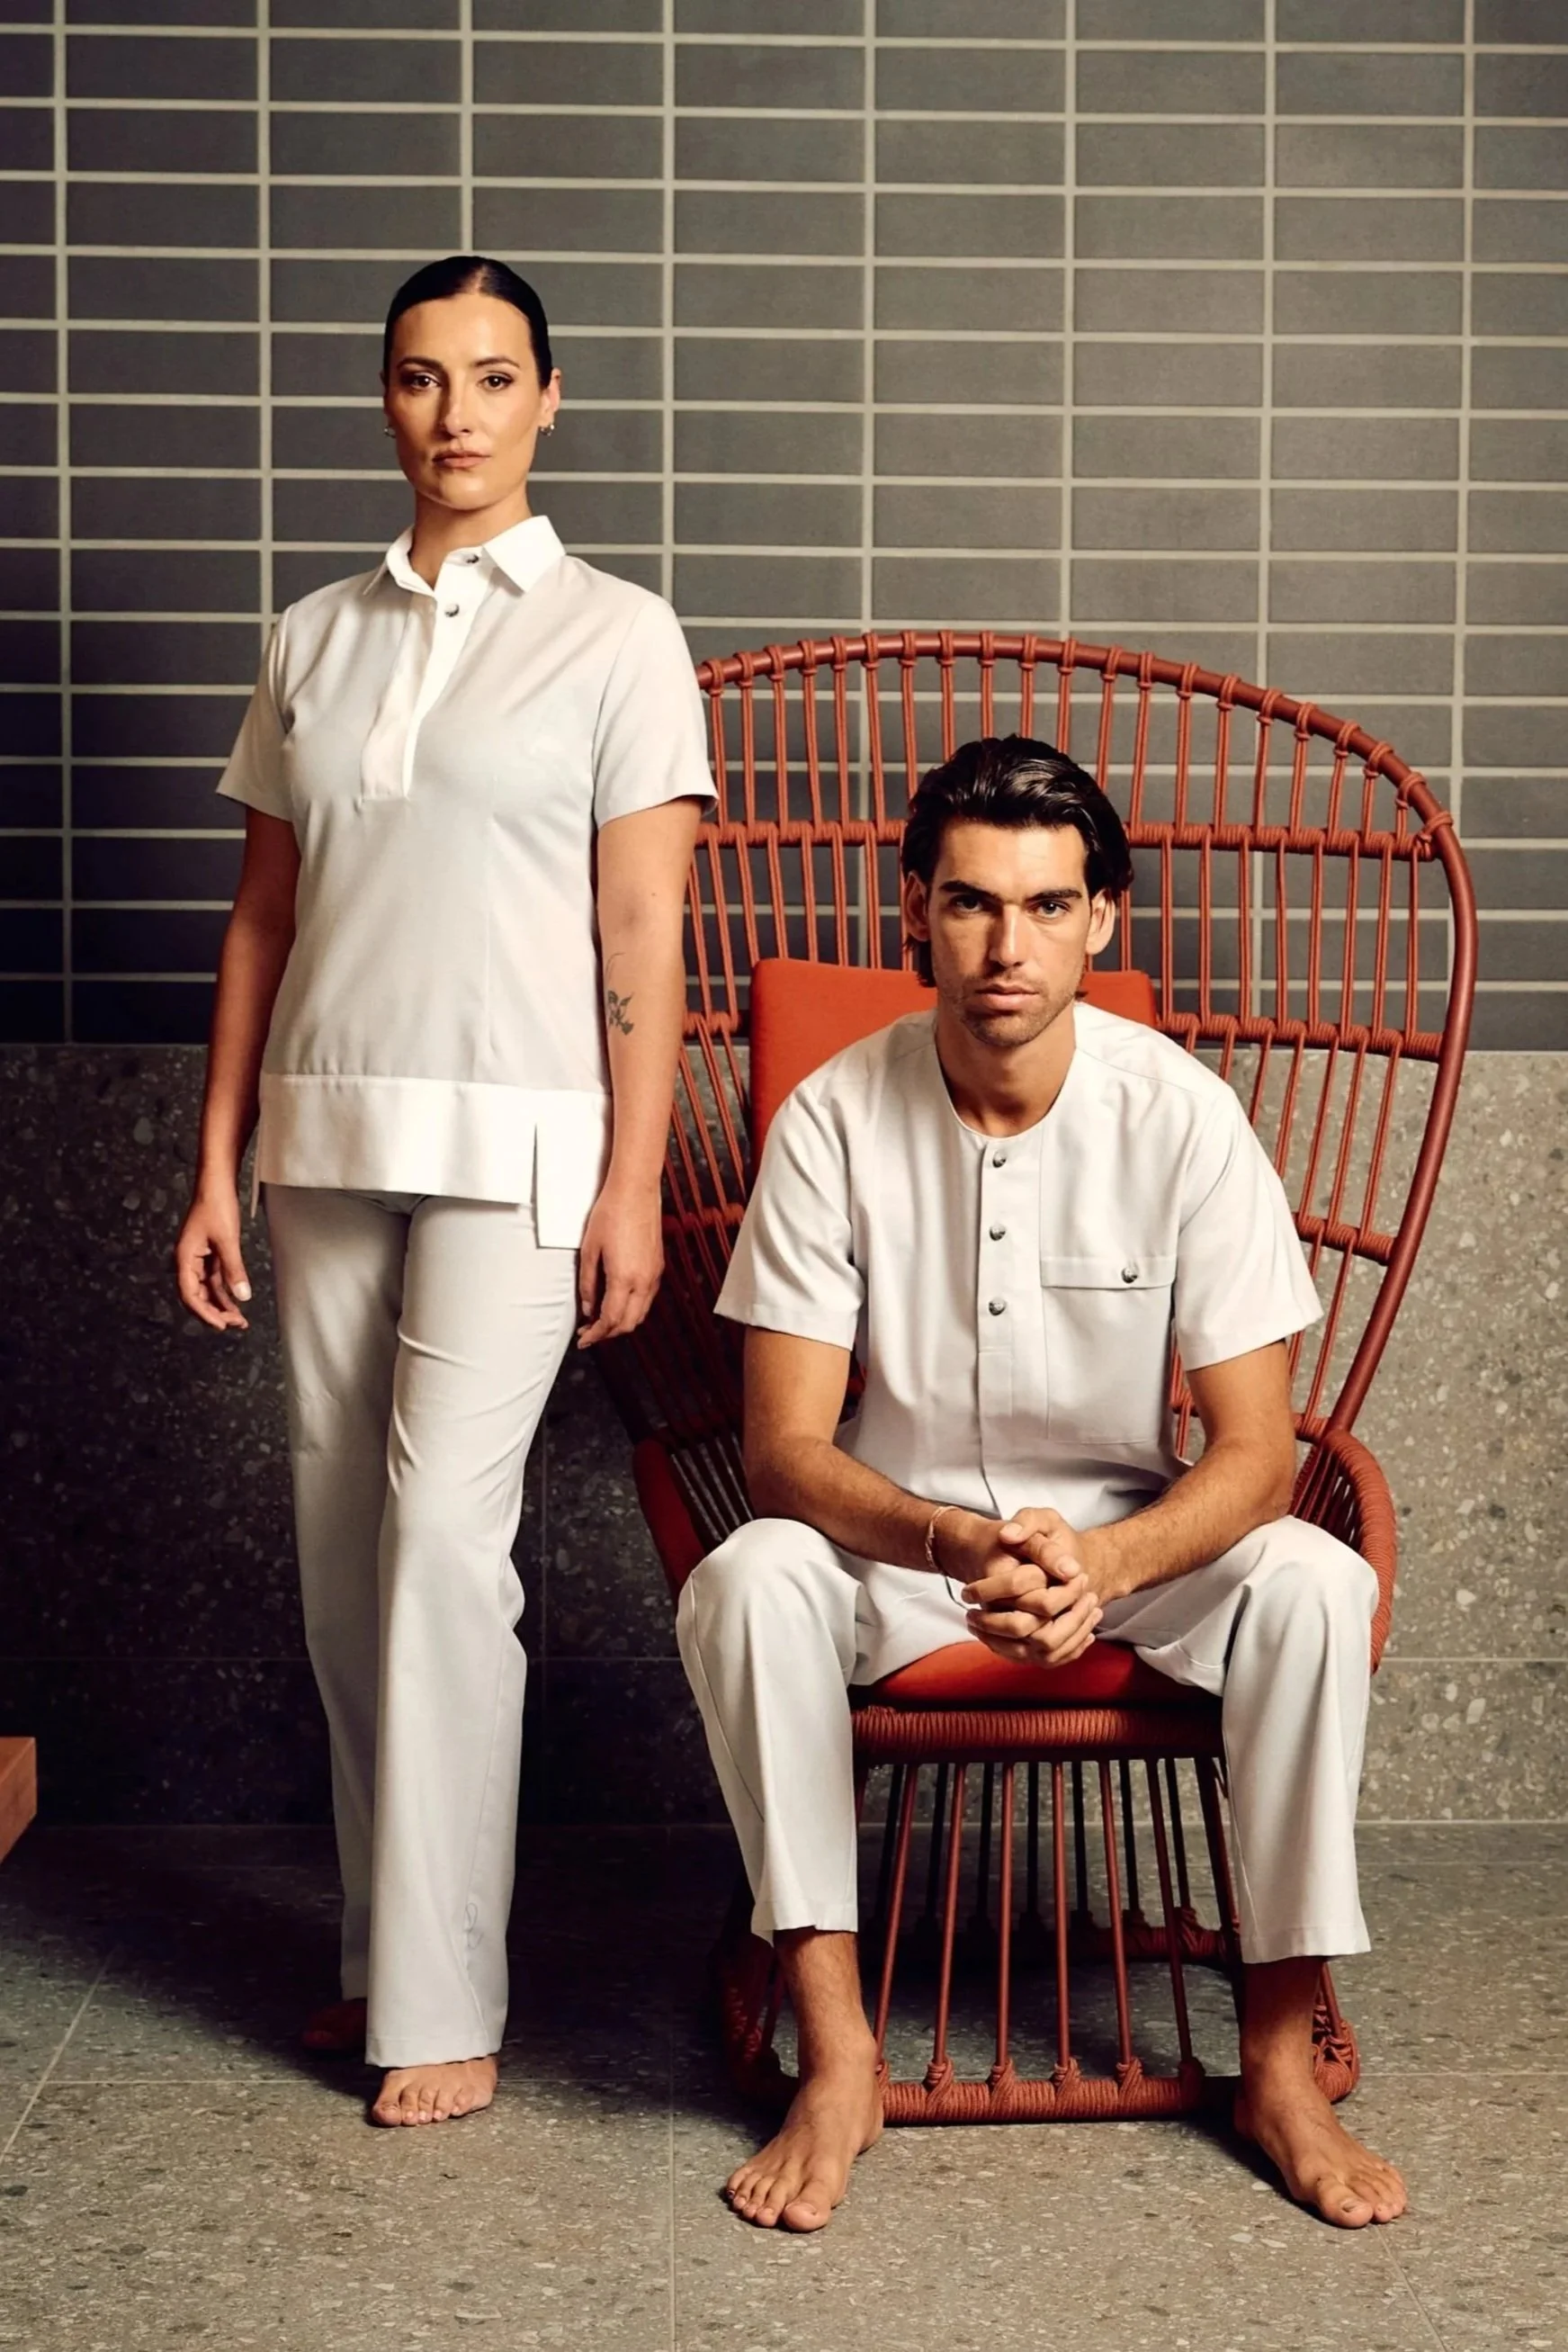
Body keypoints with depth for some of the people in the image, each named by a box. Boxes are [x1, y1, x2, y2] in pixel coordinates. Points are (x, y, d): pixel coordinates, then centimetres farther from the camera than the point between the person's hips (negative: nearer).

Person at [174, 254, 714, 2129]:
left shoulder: (614, 637, 1)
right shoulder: (314, 640, 12)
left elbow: (644, 932, -4)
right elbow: (263, 918, 12)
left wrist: (634, 1184, -9)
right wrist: (218, 1164, 8)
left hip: (514, 1144, -5)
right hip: (325, 1136, 5)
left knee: (443, 1531, -12)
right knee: (343, 1549, 7)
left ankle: (441, 2003, -4)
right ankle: (384, 1944, 20)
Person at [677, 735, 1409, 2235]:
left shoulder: (1180, 1116, -14)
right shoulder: (834, 1121, -14)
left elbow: (1254, 1450, -15)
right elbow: (785, 1449, -16)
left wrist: (1102, 1565, -35)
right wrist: (959, 1542, -36)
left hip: (1136, 1536, 0)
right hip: (899, 1535, 0)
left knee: (1314, 1586, -29)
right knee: (744, 1583, -30)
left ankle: (1278, 2062, -14)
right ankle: (837, 2061, -21)